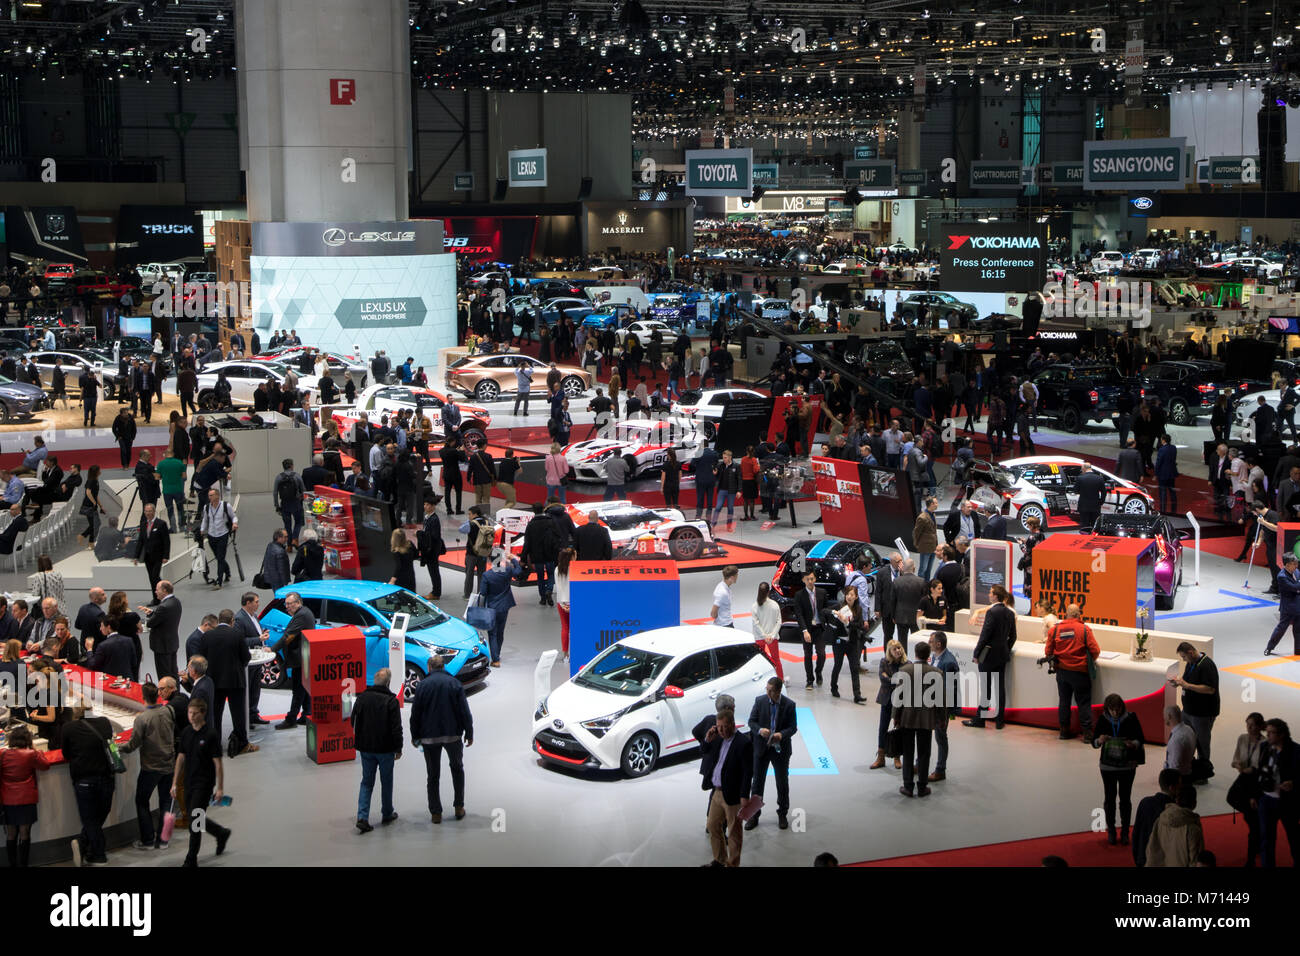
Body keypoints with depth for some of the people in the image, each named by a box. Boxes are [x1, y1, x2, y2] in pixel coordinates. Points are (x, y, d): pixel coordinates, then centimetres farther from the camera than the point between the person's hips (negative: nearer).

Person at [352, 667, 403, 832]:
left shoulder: (361, 698, -1)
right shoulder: (390, 701, -14)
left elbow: (354, 723, 8)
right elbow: (396, 728, -14)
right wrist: (398, 749, -4)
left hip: (365, 748, 3)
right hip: (385, 749, -3)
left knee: (366, 782, 9)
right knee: (386, 782, 13)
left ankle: (362, 817, -3)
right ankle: (387, 815, 25)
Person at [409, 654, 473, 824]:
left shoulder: (423, 685, -1)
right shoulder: (454, 683, -1)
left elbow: (415, 714, 0)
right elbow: (464, 711, -3)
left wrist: (415, 736, 10)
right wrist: (469, 733, 4)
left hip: (429, 737, 0)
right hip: (453, 734, 0)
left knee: (433, 775, 7)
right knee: (457, 768, 20)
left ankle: (436, 813, 7)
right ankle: (459, 807, 17)